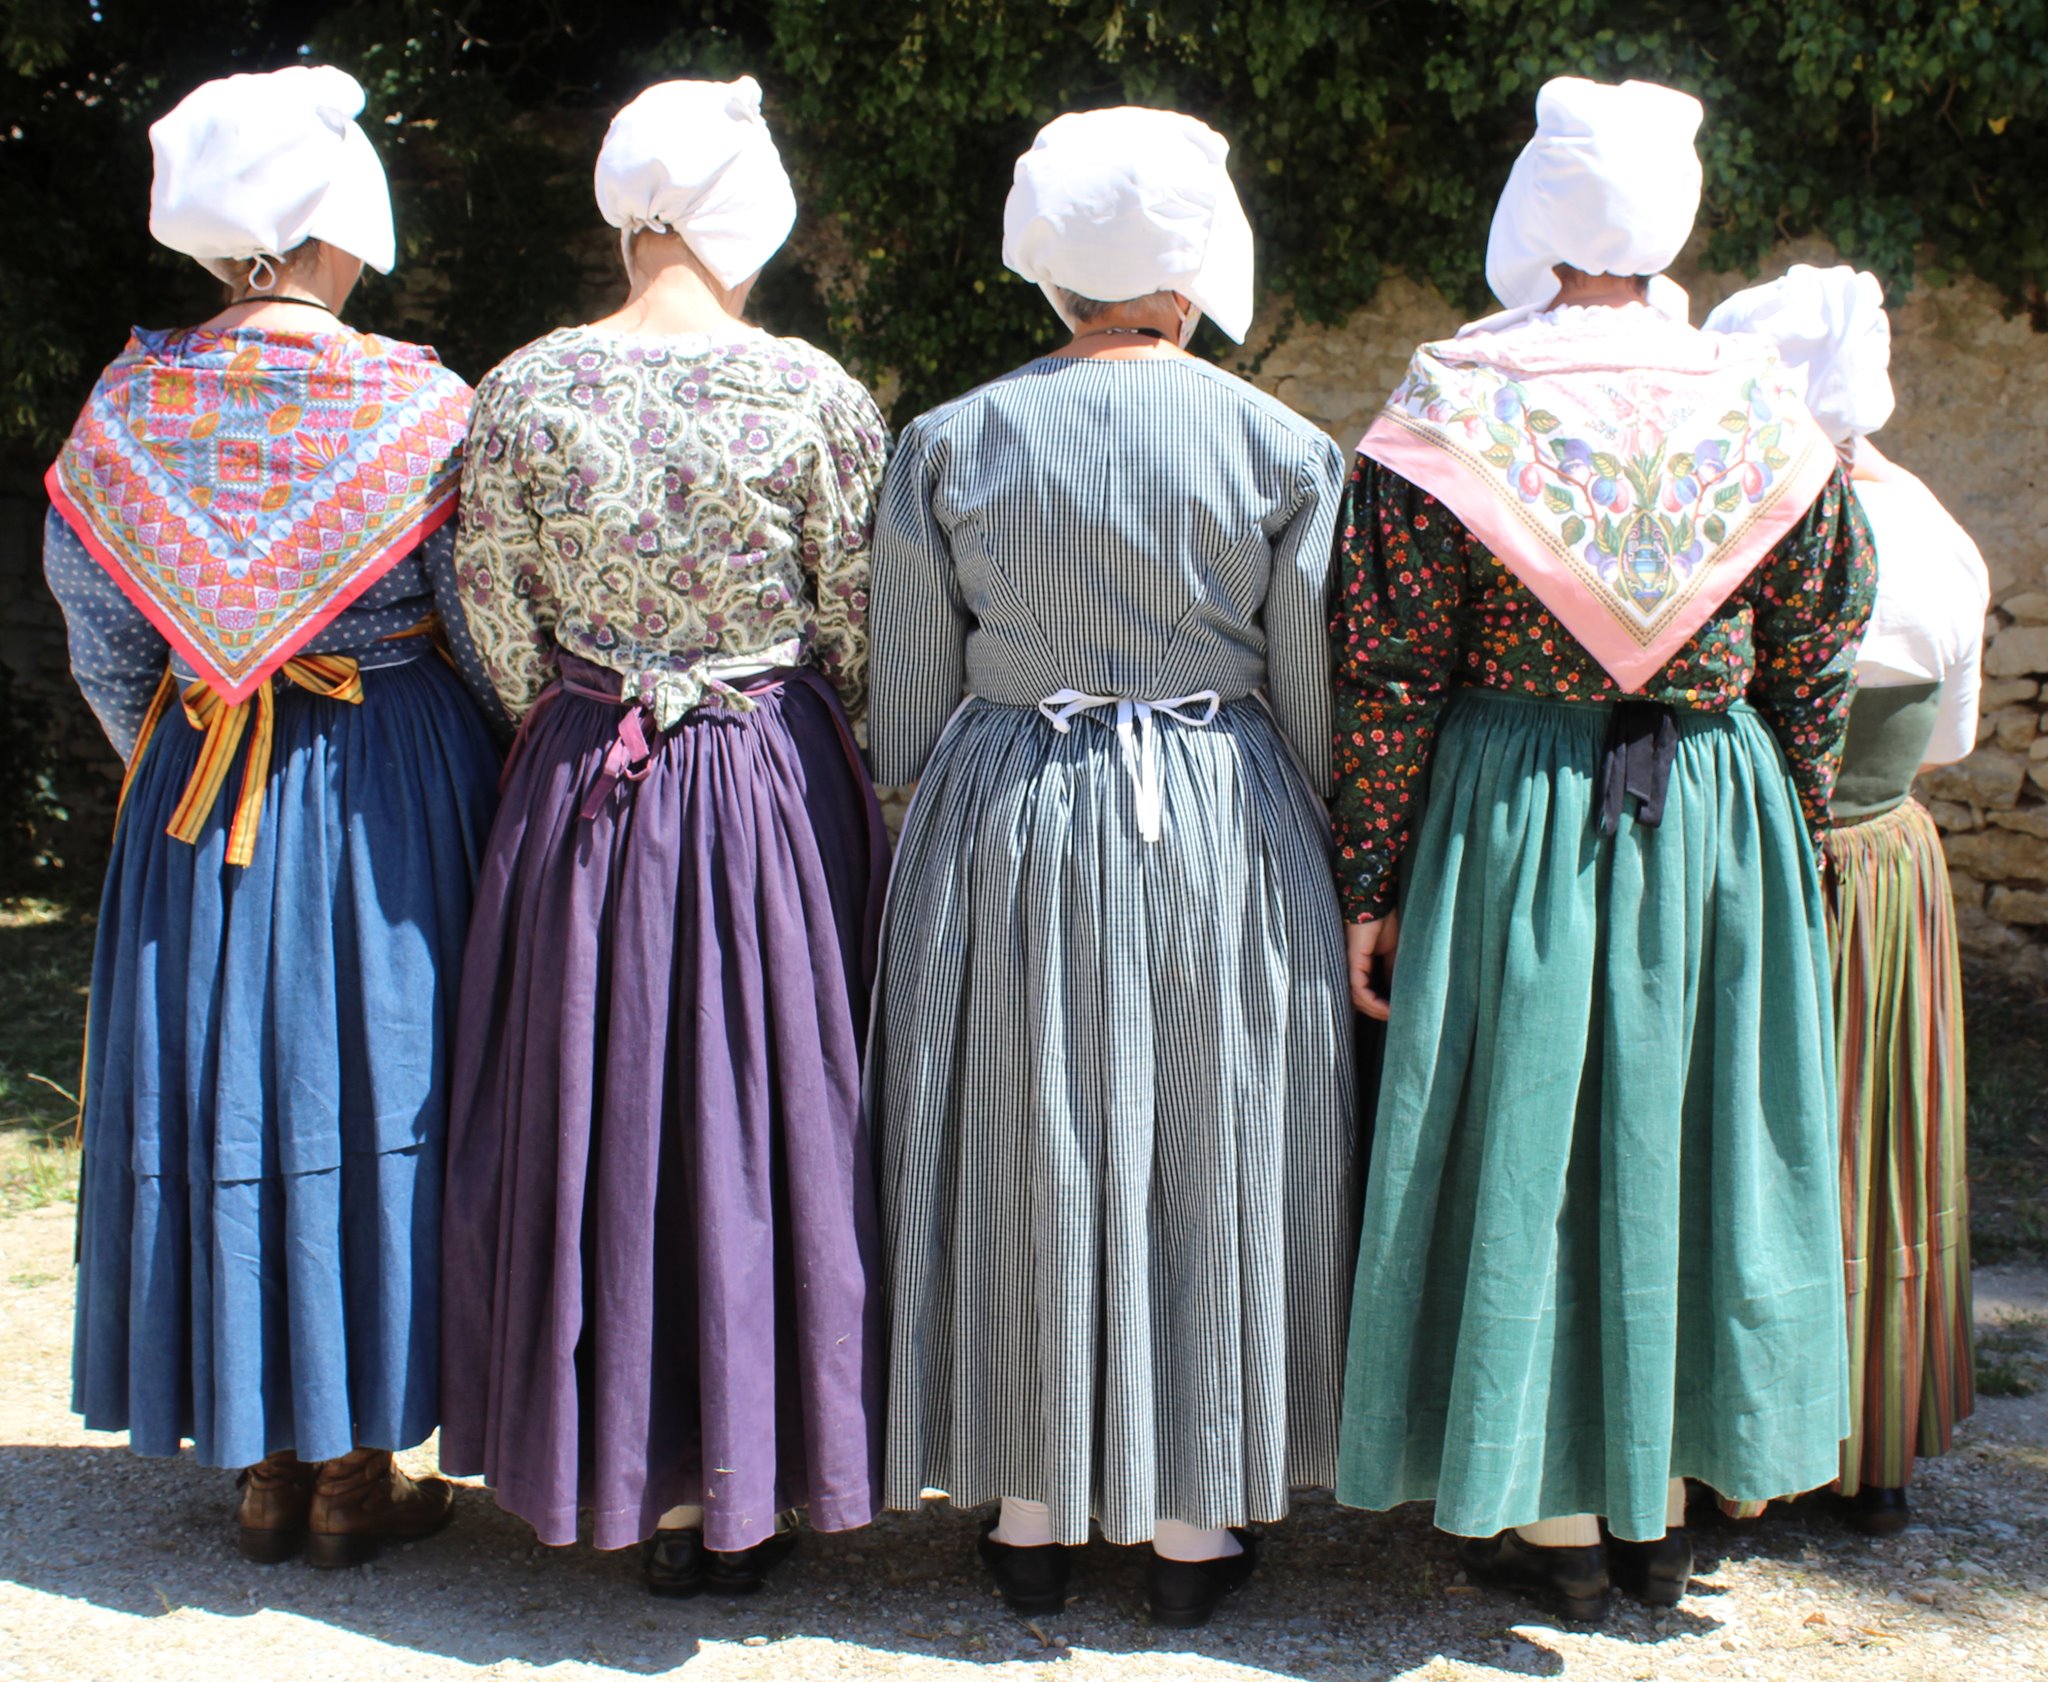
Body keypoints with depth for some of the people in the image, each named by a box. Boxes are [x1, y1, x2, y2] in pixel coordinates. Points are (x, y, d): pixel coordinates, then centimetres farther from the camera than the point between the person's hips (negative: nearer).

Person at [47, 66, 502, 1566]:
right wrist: (495, 782, 9)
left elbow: (96, 626, 5)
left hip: (195, 802, 3)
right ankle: (358, 1468, 14)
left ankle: (267, 1462, 19)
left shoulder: (130, 404, 0)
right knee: (368, 1083, 6)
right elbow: (482, 627, -6)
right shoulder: (419, 405, -11)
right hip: (396, 793, -3)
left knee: (220, 1088, 11)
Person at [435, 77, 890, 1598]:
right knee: (767, 1114, 10)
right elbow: (861, 633, -3)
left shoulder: (523, 392, -5)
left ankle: (645, 1487, 24)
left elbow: (502, 633, 1)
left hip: (583, 799, 2)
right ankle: (754, 1490, 21)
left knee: (605, 1121, 13)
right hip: (781, 793, -1)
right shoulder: (815, 393, -10)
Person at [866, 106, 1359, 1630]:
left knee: (1022, 1160, 10)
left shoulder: (950, 442, -1)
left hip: (1006, 830, 1)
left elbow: (909, 696, 2)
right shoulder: (1283, 447, -3)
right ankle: (1197, 1525, 19)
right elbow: (1314, 699, -1)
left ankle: (1031, 1519, 21)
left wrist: (931, 845, 15)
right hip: (1222, 834, 0)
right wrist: (1311, 861, 13)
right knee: (1212, 1160, 10)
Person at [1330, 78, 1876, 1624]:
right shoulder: (1760, 408, 0)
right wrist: (1783, 846, 15)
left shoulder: (1452, 411, -10)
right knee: (1691, 1131, 14)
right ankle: (1660, 1509, 26)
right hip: (1718, 820, 3)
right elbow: (1815, 659, 4)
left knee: (1527, 1139, 8)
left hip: (1513, 819, -3)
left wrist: (1372, 885, -4)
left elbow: (1391, 674, -11)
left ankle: (1556, 1520, 18)